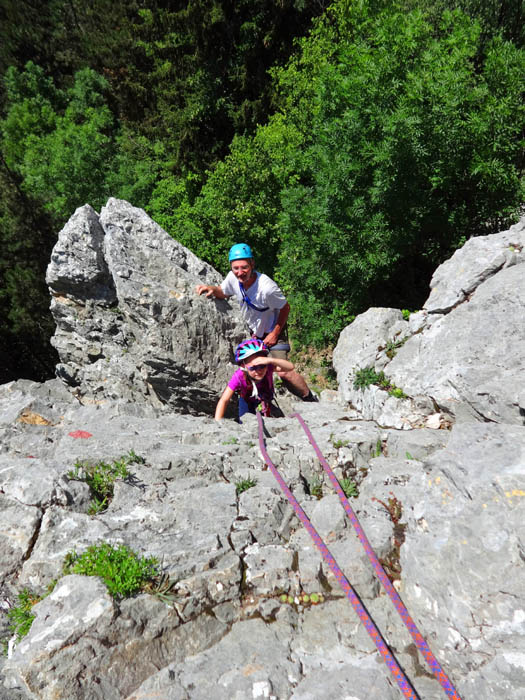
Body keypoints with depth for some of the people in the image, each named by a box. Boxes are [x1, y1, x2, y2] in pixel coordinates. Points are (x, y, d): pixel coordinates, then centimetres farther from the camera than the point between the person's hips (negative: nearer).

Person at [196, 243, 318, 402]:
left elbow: (285, 308, -19)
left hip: (273, 331, -6)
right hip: (254, 332, 7)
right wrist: (211, 289, -19)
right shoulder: (232, 278, -18)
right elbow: (223, 293, 4)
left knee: (282, 371, -16)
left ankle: (311, 400, 3)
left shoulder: (267, 287, -35)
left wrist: (274, 334, -16)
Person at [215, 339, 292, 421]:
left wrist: (271, 360, -66)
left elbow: (290, 367, -51)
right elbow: (224, 400, -40)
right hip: (247, 401, -1)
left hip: (265, 399, 2)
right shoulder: (239, 377, -39)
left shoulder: (268, 367, -36)